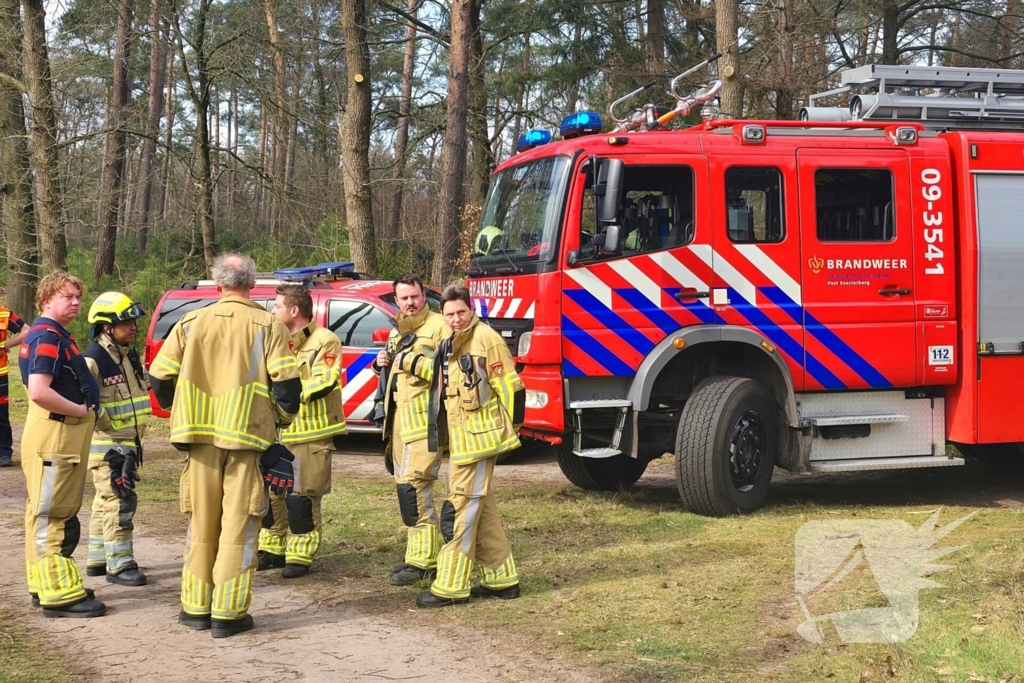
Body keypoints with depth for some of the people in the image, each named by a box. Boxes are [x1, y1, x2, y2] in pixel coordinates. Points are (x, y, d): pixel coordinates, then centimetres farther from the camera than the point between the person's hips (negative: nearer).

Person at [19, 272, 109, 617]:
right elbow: (39, 392, -27)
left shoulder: (59, 336, 16)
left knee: (58, 515, 17)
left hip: (66, 436, 11)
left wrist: (94, 414, 11)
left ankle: (46, 585, 26)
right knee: (51, 516, -5)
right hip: (53, 436, -11)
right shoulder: (46, 336, -16)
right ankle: (59, 593, -2)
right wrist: (83, 411, -17)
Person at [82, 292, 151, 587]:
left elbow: (141, 387, 24)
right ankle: (119, 564, -6)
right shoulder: (94, 359, -18)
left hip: (128, 442, 9)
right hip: (106, 443, -9)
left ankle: (97, 559, 25)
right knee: (119, 501, -10)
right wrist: (101, 420, -21)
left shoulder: (129, 355, 10)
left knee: (106, 500, 16)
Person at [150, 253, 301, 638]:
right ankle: (228, 614, 3)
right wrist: (282, 418, 11)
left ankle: (196, 607, 19)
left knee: (202, 523, 13)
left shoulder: (191, 323, 6)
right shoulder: (267, 327, -3)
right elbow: (286, 384, -8)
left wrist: (182, 412, 23)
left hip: (201, 437, 3)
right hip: (247, 438, -3)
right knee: (238, 525, 3)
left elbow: (160, 379, 6)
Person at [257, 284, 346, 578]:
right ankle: (271, 549, 22)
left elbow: (324, 384, -19)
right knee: (271, 492, 10)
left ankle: (300, 556, 6)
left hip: (310, 435, -7)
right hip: (278, 433, 7)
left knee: (302, 497, -3)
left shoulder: (324, 341, -8)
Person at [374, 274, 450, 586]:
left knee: (413, 485, -14)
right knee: (407, 486, 11)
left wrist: (414, 361, -22)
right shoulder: (397, 331, 20)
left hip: (426, 420, -9)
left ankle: (422, 560, -9)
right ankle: (426, 552, 20)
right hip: (400, 420, 9)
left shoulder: (438, 326, -7)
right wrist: (381, 363, 10)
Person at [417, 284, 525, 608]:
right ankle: (502, 580, 21)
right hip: (459, 442, 9)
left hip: (479, 440, -9)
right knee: (482, 510, 13)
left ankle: (450, 586, -3)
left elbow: (510, 389, -13)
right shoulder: (450, 345, 16)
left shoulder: (485, 339, -12)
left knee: (462, 509, -8)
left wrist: (508, 430, -7)